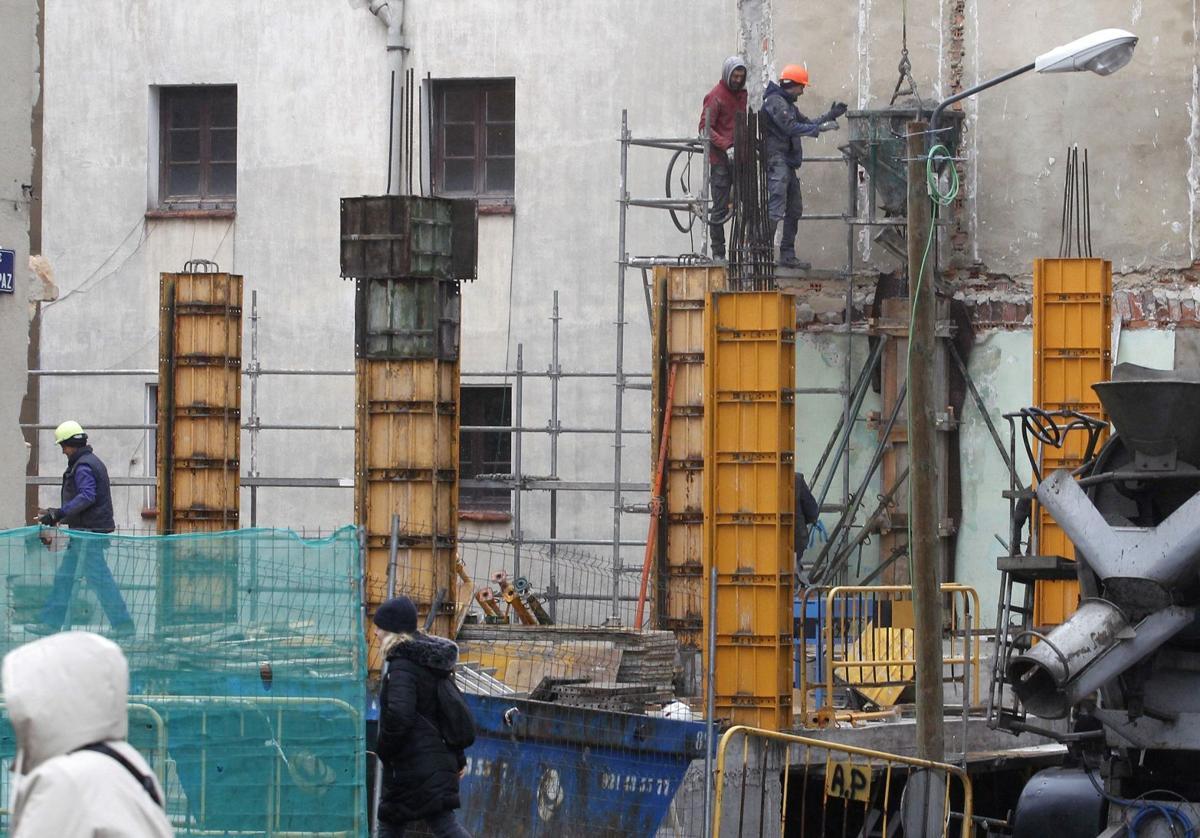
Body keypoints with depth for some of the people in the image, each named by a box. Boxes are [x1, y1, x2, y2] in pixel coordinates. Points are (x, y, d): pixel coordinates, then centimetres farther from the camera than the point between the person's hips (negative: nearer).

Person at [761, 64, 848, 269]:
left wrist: (831, 115, 16)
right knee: (775, 210, -16)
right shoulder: (775, 102, -11)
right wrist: (821, 128, -21)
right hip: (777, 160, -11)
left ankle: (788, 255, 17)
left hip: (788, 164, 11)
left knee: (794, 210, 13)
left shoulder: (788, 104, 22)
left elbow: (805, 123, 25)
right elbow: (790, 128, -21)